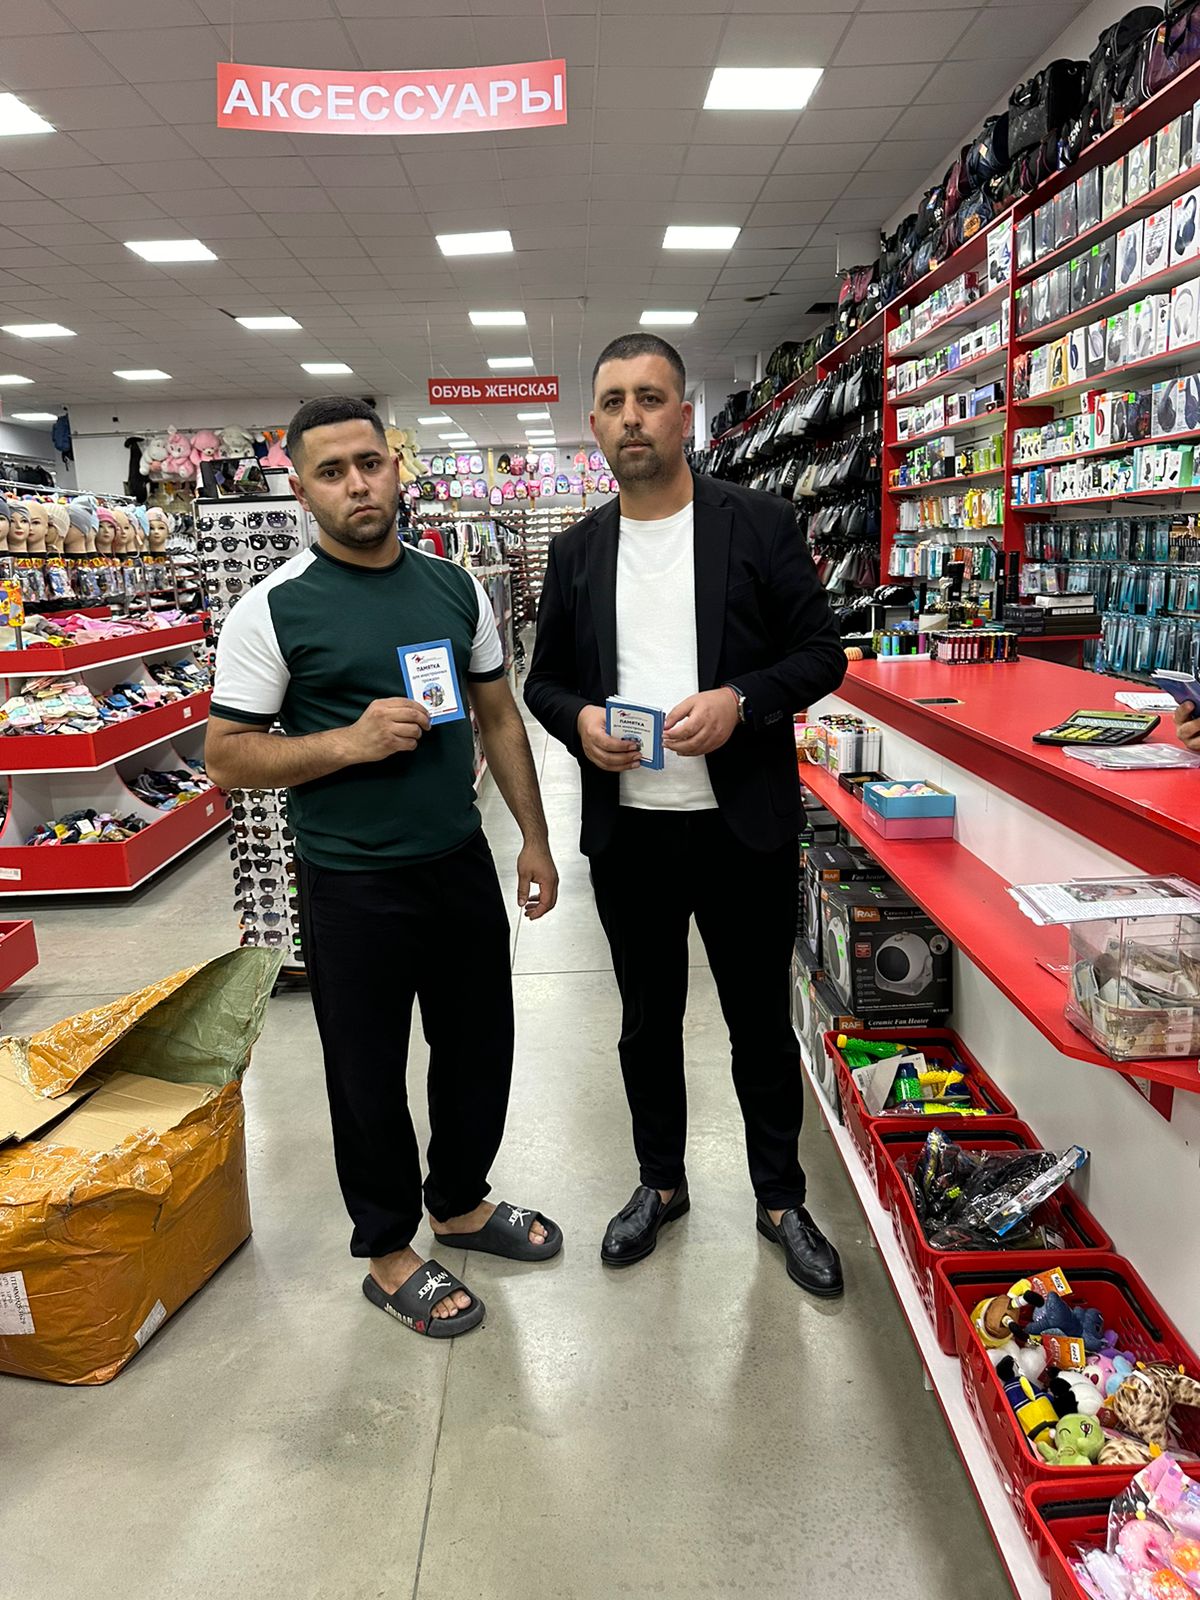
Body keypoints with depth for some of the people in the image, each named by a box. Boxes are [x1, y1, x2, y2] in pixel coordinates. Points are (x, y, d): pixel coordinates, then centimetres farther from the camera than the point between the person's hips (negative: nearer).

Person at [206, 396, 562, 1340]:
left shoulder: (456, 588, 4)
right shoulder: (274, 610, -10)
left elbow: (499, 716, 10)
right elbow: (228, 756, -9)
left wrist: (534, 837, 6)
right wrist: (348, 741, -23)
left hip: (462, 863, 5)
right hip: (353, 886, -4)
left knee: (479, 1046, 18)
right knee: (370, 1074, 11)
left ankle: (461, 1202, 43)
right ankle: (388, 1251, 34)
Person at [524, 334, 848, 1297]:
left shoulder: (760, 527, -3)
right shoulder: (578, 551, 7)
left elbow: (822, 652, -3)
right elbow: (545, 680, 11)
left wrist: (740, 701, -20)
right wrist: (579, 719, -11)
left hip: (746, 826, -2)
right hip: (627, 831, 3)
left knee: (763, 1023, 12)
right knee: (648, 1020, 17)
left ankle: (781, 1199, 34)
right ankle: (661, 1182, 39)